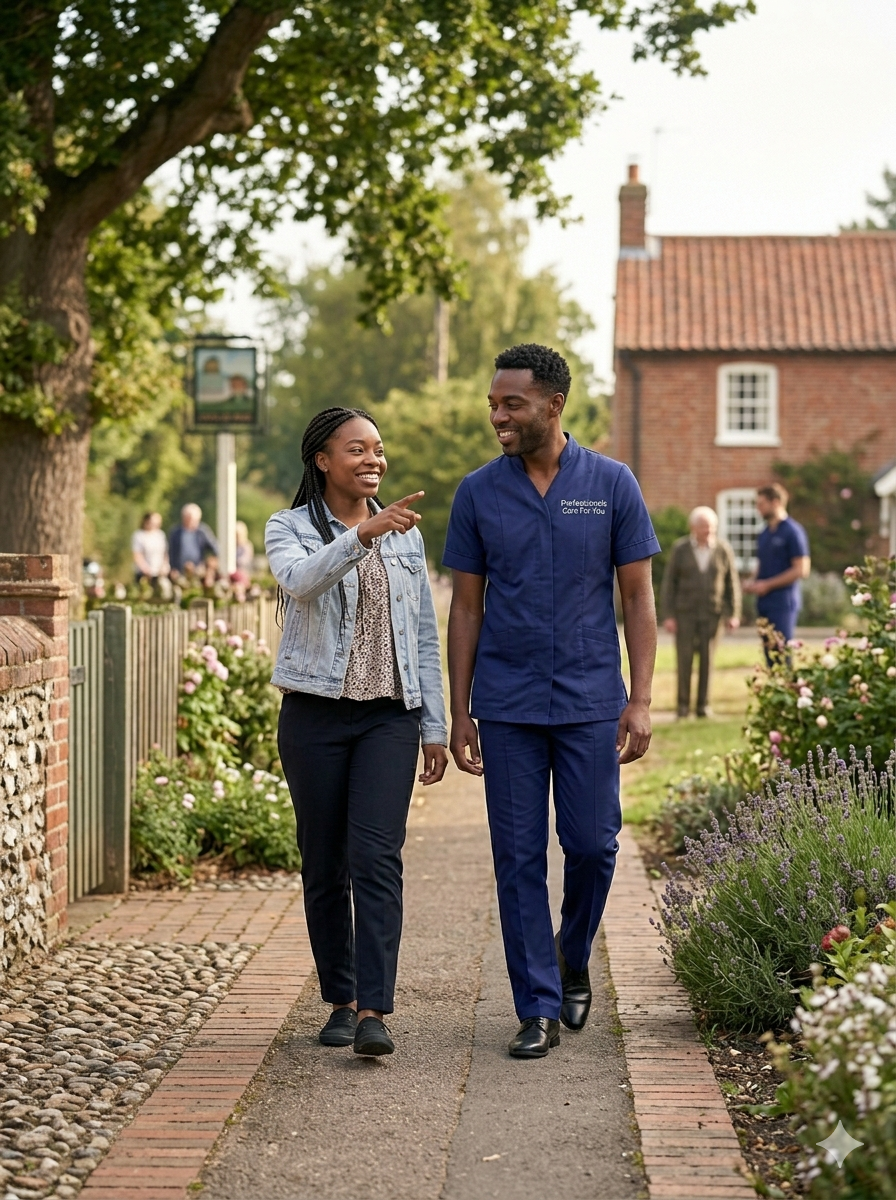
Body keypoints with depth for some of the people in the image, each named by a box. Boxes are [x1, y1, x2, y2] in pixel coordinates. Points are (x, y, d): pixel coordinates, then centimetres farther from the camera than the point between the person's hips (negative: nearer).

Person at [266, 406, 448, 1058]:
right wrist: (363, 534, -37)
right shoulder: (289, 528, 1)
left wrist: (435, 725, 11)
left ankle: (374, 1012, -17)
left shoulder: (405, 533, 11)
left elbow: (425, 632, 14)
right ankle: (341, 1000, 19)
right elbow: (301, 581, -23)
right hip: (316, 712, -1)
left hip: (390, 715, 1)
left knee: (376, 857, -12)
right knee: (324, 865, 5)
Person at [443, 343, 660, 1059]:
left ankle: (572, 959, 29)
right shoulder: (478, 493, 3)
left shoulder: (611, 485, 0)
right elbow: (467, 607, 7)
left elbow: (638, 598, 2)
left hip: (590, 702, -1)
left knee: (592, 844, 0)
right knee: (519, 858, 1)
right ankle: (538, 1009, 9)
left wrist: (641, 700, -6)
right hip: (507, 706, 1)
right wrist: (459, 713, 3)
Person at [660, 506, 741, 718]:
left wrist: (734, 614, -5)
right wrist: (667, 616, -9)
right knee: (684, 659, -4)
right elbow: (669, 583, -3)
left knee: (707, 659, 0)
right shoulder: (680, 549, -6)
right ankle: (683, 704, 5)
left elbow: (732, 583, 1)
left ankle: (703, 705, 8)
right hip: (684, 612, -1)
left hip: (711, 613, 1)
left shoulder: (723, 550, -4)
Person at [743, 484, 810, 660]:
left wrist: (767, 585, -13)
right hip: (764, 603, 8)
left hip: (783, 603, -8)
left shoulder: (792, 531, -7)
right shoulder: (764, 534, 16)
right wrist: (752, 582, 5)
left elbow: (801, 570, -12)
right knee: (769, 655, 6)